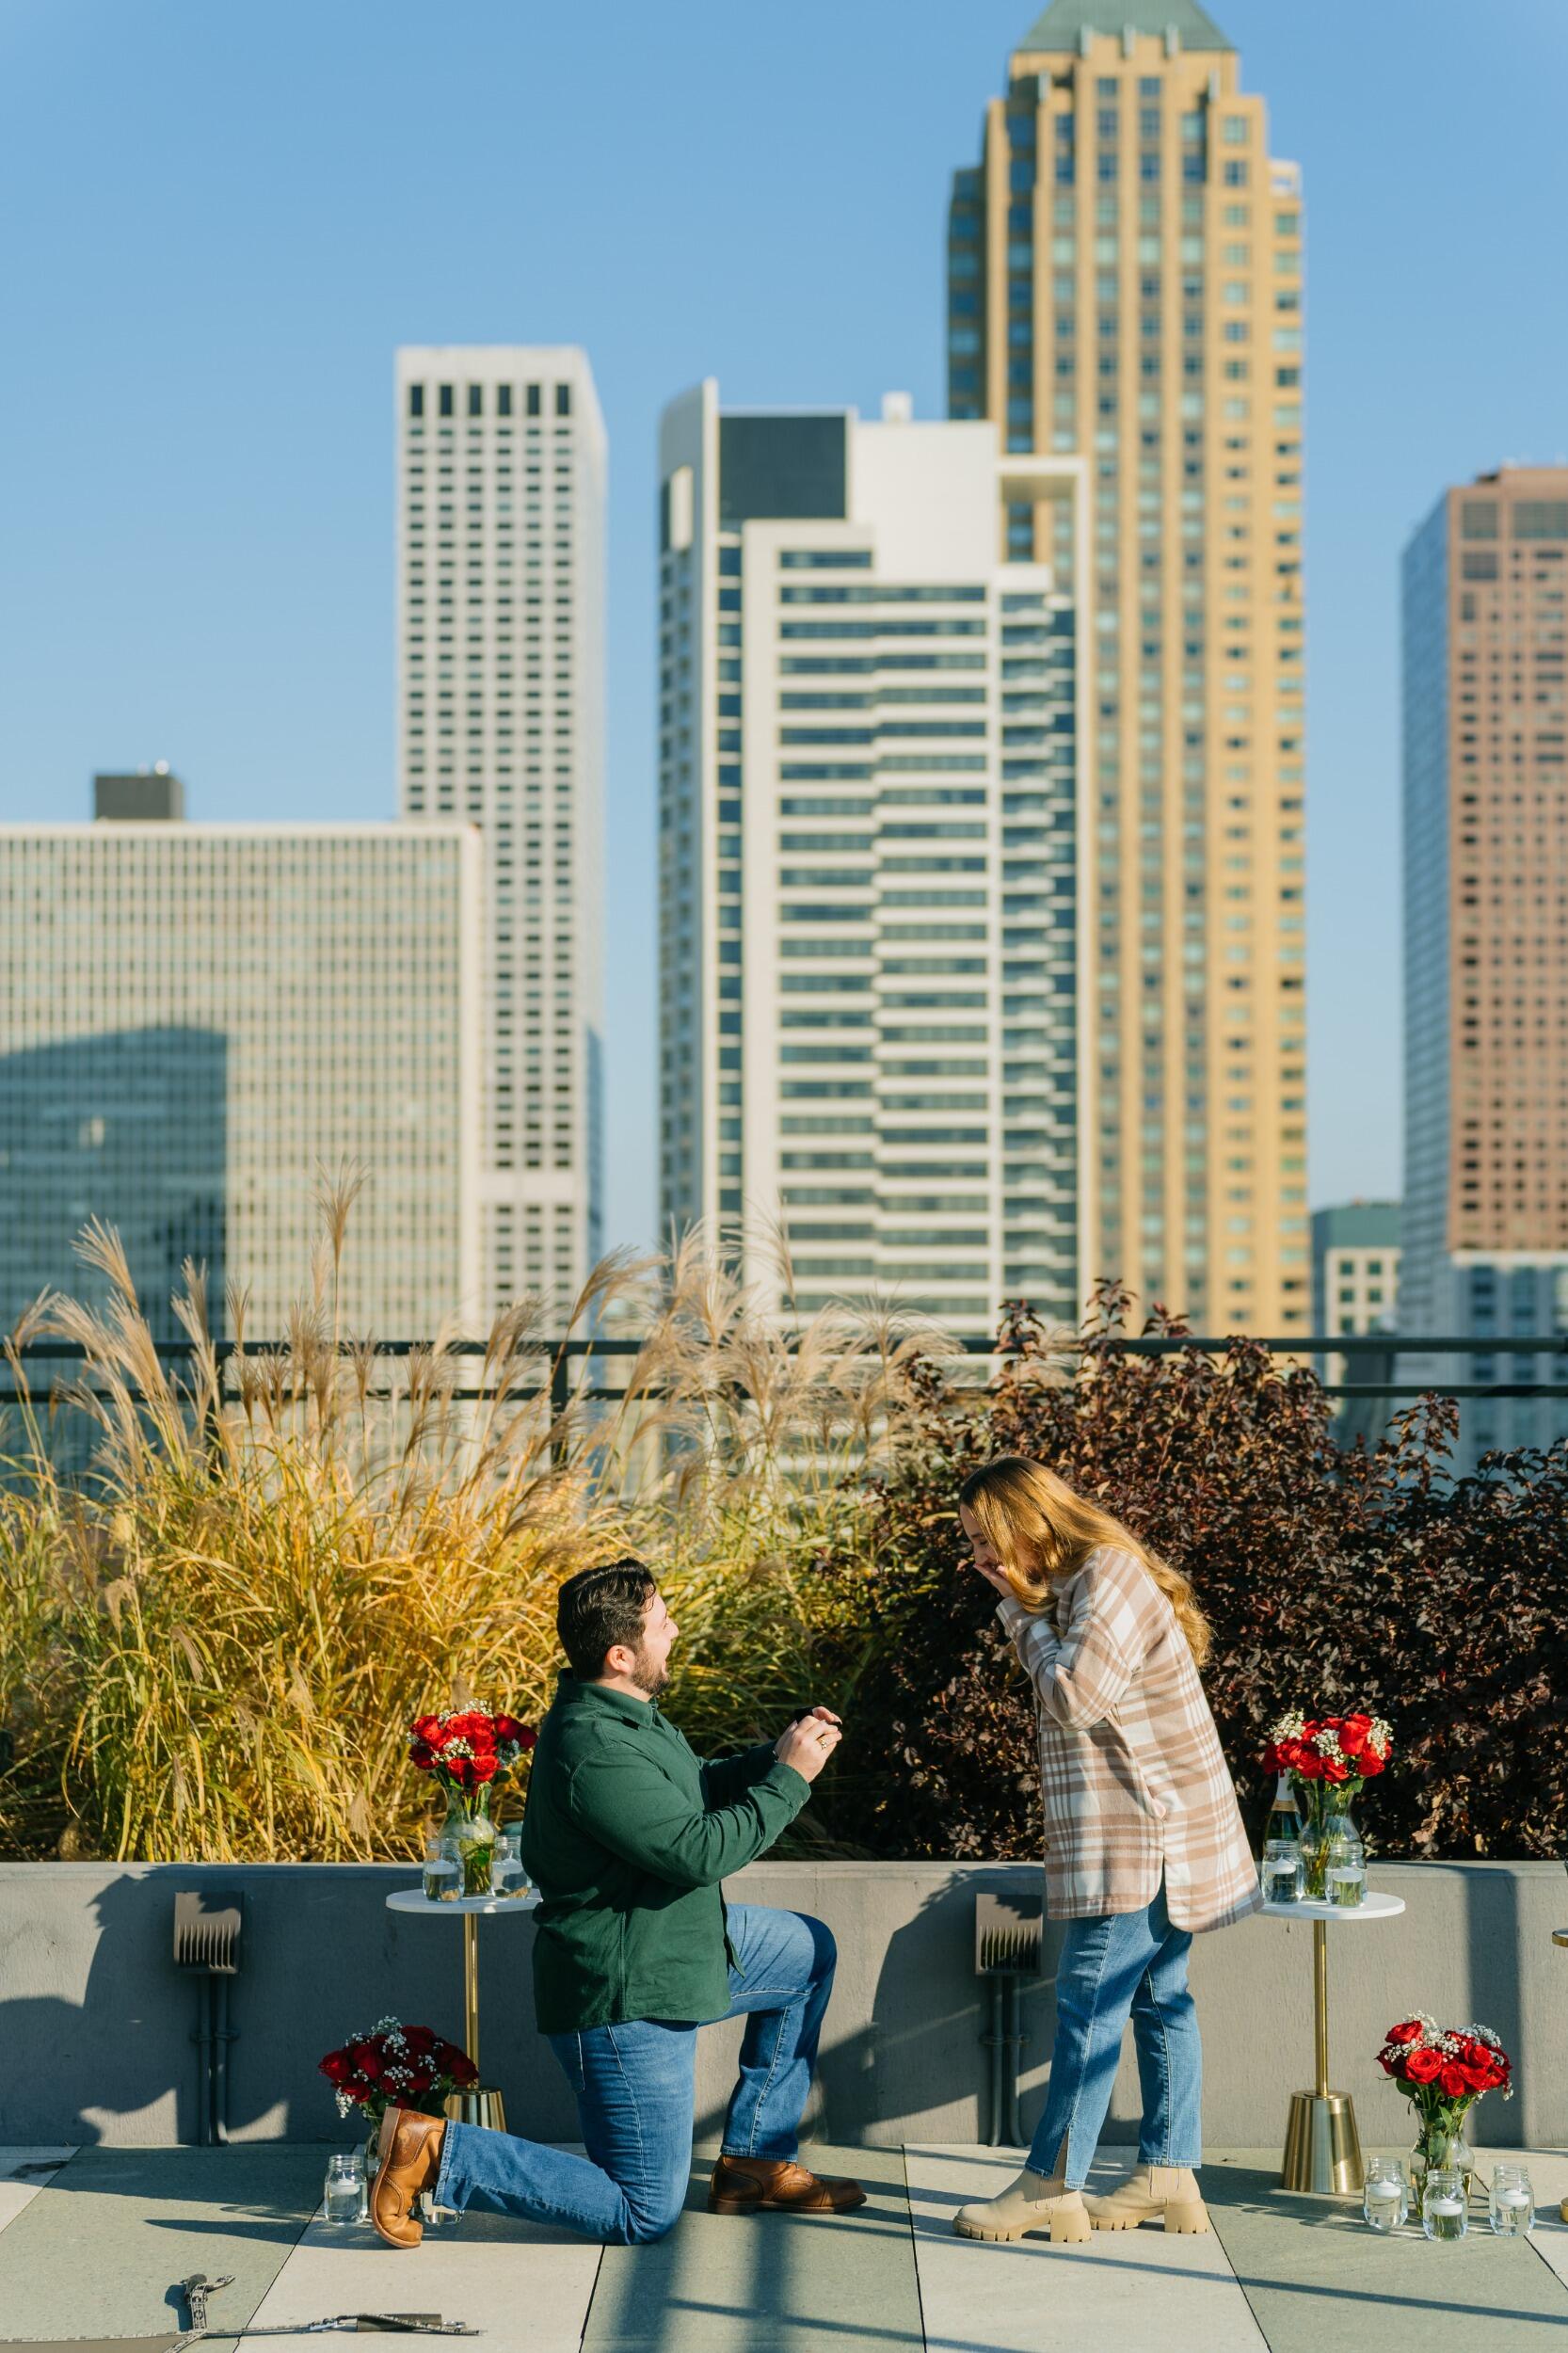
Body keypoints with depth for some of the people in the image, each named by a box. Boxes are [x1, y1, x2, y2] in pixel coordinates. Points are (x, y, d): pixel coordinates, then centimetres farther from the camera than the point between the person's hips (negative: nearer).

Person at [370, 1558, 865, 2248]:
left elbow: (695, 1789, 19)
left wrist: (772, 1756, 3)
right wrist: (789, 1778, -20)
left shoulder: (627, 1712, 4)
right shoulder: (593, 1750, -29)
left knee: (811, 1951, 25)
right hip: (623, 1997, -11)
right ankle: (435, 2152, -2)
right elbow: (698, 1850, -30)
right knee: (643, 2218, -2)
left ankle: (755, 2160, 25)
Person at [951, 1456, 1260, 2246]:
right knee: (1158, 1999, 11)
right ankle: (1168, 2174, 16)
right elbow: (1061, 1693, 17)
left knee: (1089, 2003, -7)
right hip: (1148, 1840, 10)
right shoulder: (1078, 1581, 15)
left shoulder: (1107, 1577, -16)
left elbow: (1072, 1697, -19)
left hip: (1140, 1838, -10)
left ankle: (1051, 2186, -3)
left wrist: (1025, 1611, -12)